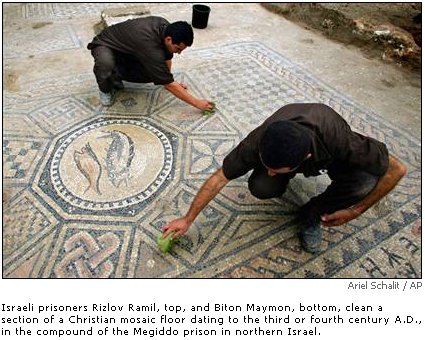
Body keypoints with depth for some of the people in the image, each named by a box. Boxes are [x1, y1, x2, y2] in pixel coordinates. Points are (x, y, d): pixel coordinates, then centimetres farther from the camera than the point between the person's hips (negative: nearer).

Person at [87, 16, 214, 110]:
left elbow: (167, 56, 2)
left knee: (154, 74, -13)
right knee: (105, 65, -42)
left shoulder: (166, 27, -18)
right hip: (105, 45, -7)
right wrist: (197, 103, -33)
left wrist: (169, 81, 2)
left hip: (127, 51, 7)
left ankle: (116, 76, 11)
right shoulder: (151, 48, -40)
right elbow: (169, 86, -36)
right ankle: (105, 89, -6)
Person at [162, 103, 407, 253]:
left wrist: (354, 211, -25)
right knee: (260, 187, -28)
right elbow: (220, 178, -26)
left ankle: (312, 214, -5)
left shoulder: (341, 141, -44)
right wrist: (188, 220, -21)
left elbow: (397, 169, -28)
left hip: (330, 157, 0)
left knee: (366, 180, -31)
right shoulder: (258, 143, -38)